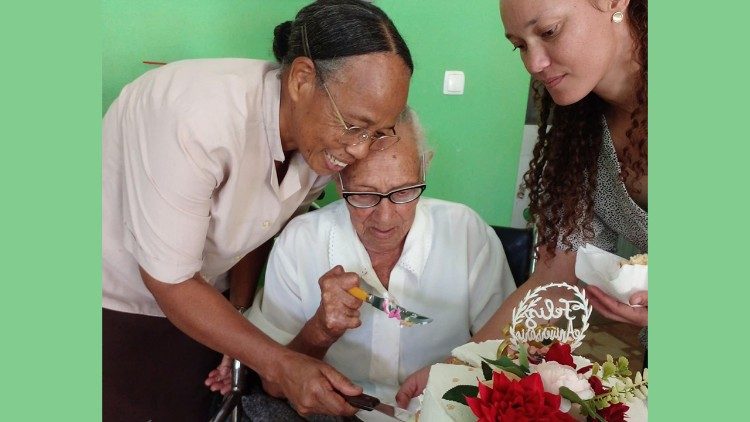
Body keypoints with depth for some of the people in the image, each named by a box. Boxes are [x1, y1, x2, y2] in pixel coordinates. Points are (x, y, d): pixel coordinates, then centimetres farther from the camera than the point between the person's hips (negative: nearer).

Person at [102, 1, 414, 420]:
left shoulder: (327, 143, -15)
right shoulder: (201, 117, -34)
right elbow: (167, 279, -27)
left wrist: (240, 314, -5)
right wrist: (279, 364, -29)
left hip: (192, 304, 5)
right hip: (114, 304, -4)